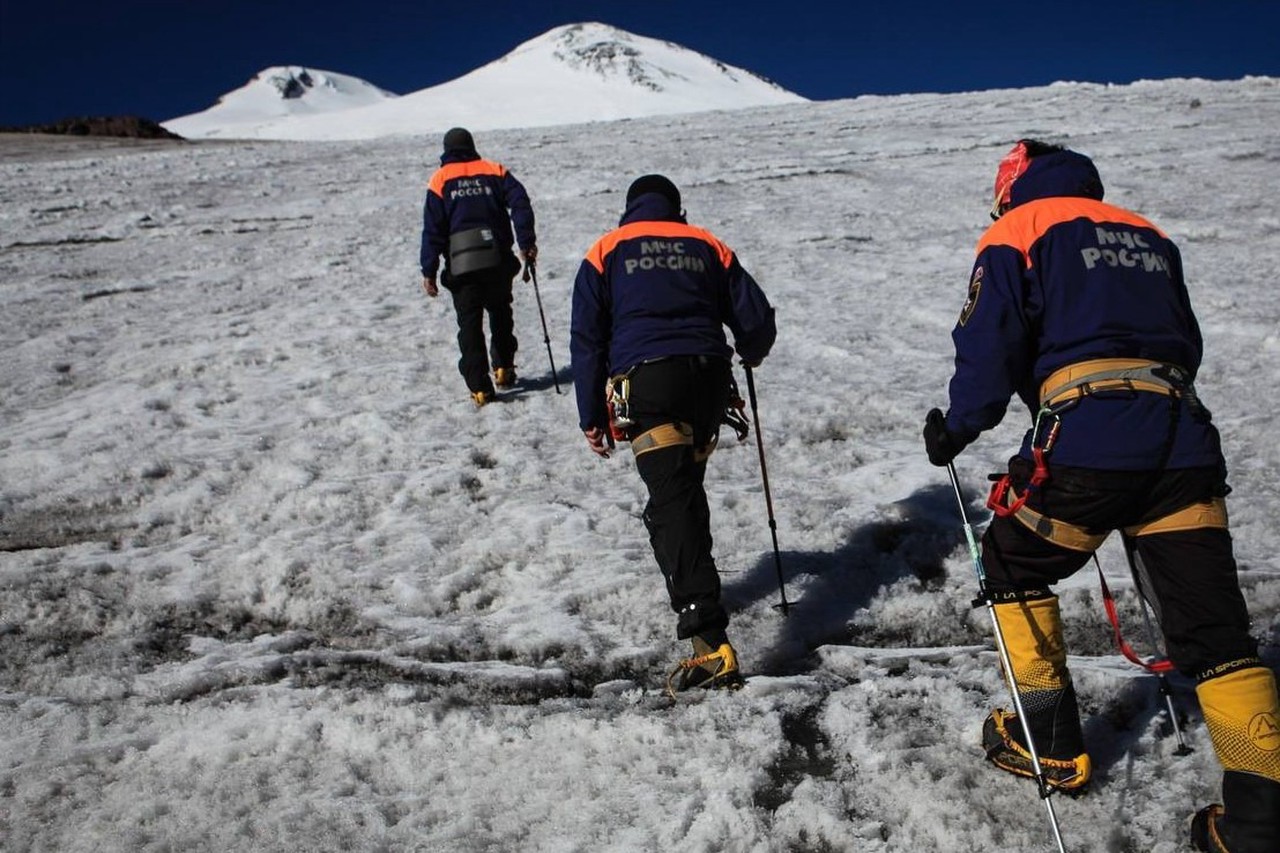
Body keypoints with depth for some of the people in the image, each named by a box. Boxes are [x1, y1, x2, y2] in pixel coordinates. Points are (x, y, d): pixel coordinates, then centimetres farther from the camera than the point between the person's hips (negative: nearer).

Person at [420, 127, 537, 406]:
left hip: (462, 265, -2)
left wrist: (429, 271, 1)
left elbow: (433, 229, 0)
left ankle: (479, 387, -4)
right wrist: (527, 242, -4)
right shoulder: (494, 171, 10)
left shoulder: (440, 180, 6)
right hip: (498, 260, 2)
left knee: (470, 325, 2)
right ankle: (503, 368, 25)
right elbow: (520, 203, -4)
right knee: (500, 314, 23)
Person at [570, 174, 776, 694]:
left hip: (645, 382, -3)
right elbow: (757, 320, 14)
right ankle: (694, 582, 41)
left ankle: (711, 641, -23)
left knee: (671, 503, -12)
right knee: (686, 487, 25)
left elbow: (587, 339, 7)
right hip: (709, 378, 4)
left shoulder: (606, 252, 15)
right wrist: (750, 355, 36)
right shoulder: (708, 247, 20)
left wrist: (592, 417, 10)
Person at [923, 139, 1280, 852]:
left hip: (1086, 439, -5)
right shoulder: (1150, 236, 26)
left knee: (1015, 567, 19)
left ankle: (1052, 744, 22)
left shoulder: (1018, 231, 8)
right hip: (1185, 439, 5)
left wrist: (956, 430, 10)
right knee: (1214, 628, 5)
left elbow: (989, 345, -3)